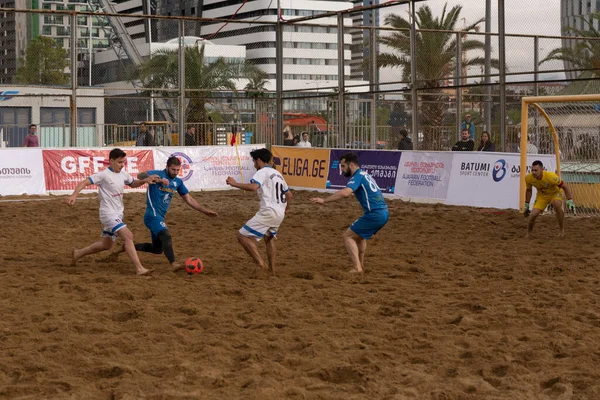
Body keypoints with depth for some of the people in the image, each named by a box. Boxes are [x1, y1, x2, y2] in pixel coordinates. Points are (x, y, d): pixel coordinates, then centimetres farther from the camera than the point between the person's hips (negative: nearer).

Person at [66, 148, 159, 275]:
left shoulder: (123, 174, 7)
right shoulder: (104, 175, -15)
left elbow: (133, 184, 26)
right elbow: (84, 182, -19)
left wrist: (145, 180, 7)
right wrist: (74, 195, -35)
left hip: (118, 214, 9)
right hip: (108, 213, -9)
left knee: (106, 244, 18)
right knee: (128, 236, -22)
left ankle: (78, 253, 36)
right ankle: (139, 268, -24)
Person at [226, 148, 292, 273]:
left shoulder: (262, 172, -5)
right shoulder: (277, 173, 22)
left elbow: (253, 187, -26)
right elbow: (289, 195, 28)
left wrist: (235, 184, -19)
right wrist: (285, 209, 44)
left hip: (268, 212, -9)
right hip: (280, 214, 9)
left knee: (242, 236, -8)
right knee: (268, 238, 32)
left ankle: (260, 263, -20)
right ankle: (272, 269, 33)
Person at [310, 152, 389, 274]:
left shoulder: (358, 176, -10)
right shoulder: (365, 175, 20)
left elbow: (345, 193, -27)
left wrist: (324, 200, -26)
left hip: (374, 214, -10)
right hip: (384, 213, 10)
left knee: (348, 236, -2)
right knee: (359, 236, 29)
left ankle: (357, 268, -10)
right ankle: (360, 265, 33)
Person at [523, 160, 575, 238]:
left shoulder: (551, 177, -35)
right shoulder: (528, 178, -22)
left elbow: (564, 187, -21)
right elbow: (529, 190, 1)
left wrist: (570, 201, -24)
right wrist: (526, 205, 6)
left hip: (555, 193, -3)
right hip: (541, 195, 3)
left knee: (557, 204, -37)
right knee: (533, 214, -14)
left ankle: (562, 230, -19)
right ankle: (528, 234, 15)